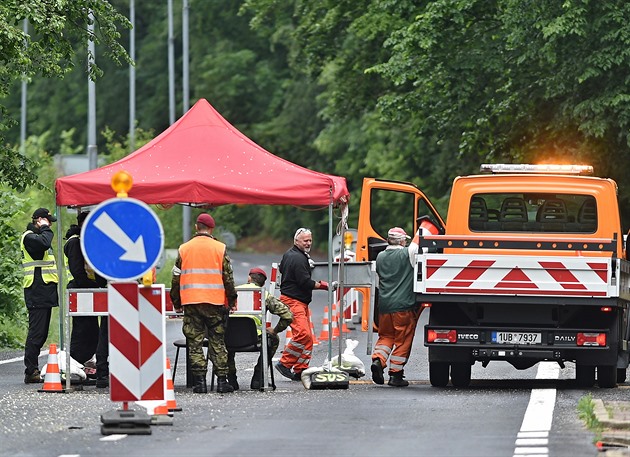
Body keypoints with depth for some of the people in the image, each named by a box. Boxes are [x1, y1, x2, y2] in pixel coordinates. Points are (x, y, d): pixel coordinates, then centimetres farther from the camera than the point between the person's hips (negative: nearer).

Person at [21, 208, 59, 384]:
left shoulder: (37, 236, 24)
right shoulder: (29, 237, -8)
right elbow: (44, 243, -28)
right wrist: (45, 229, -14)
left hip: (44, 290, 10)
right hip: (37, 290, -10)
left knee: (40, 333, 11)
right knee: (37, 331, -12)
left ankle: (33, 371, 14)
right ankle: (31, 372, -13)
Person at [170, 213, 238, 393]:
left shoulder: (184, 249, 4)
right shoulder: (220, 248, 0)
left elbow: (176, 278, 6)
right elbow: (228, 277, 0)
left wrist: (176, 303, 15)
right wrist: (232, 300, 10)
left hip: (191, 303, 0)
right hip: (215, 302, 0)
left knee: (195, 342, 3)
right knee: (217, 341, 5)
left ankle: (199, 380, -3)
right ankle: (222, 380, 2)